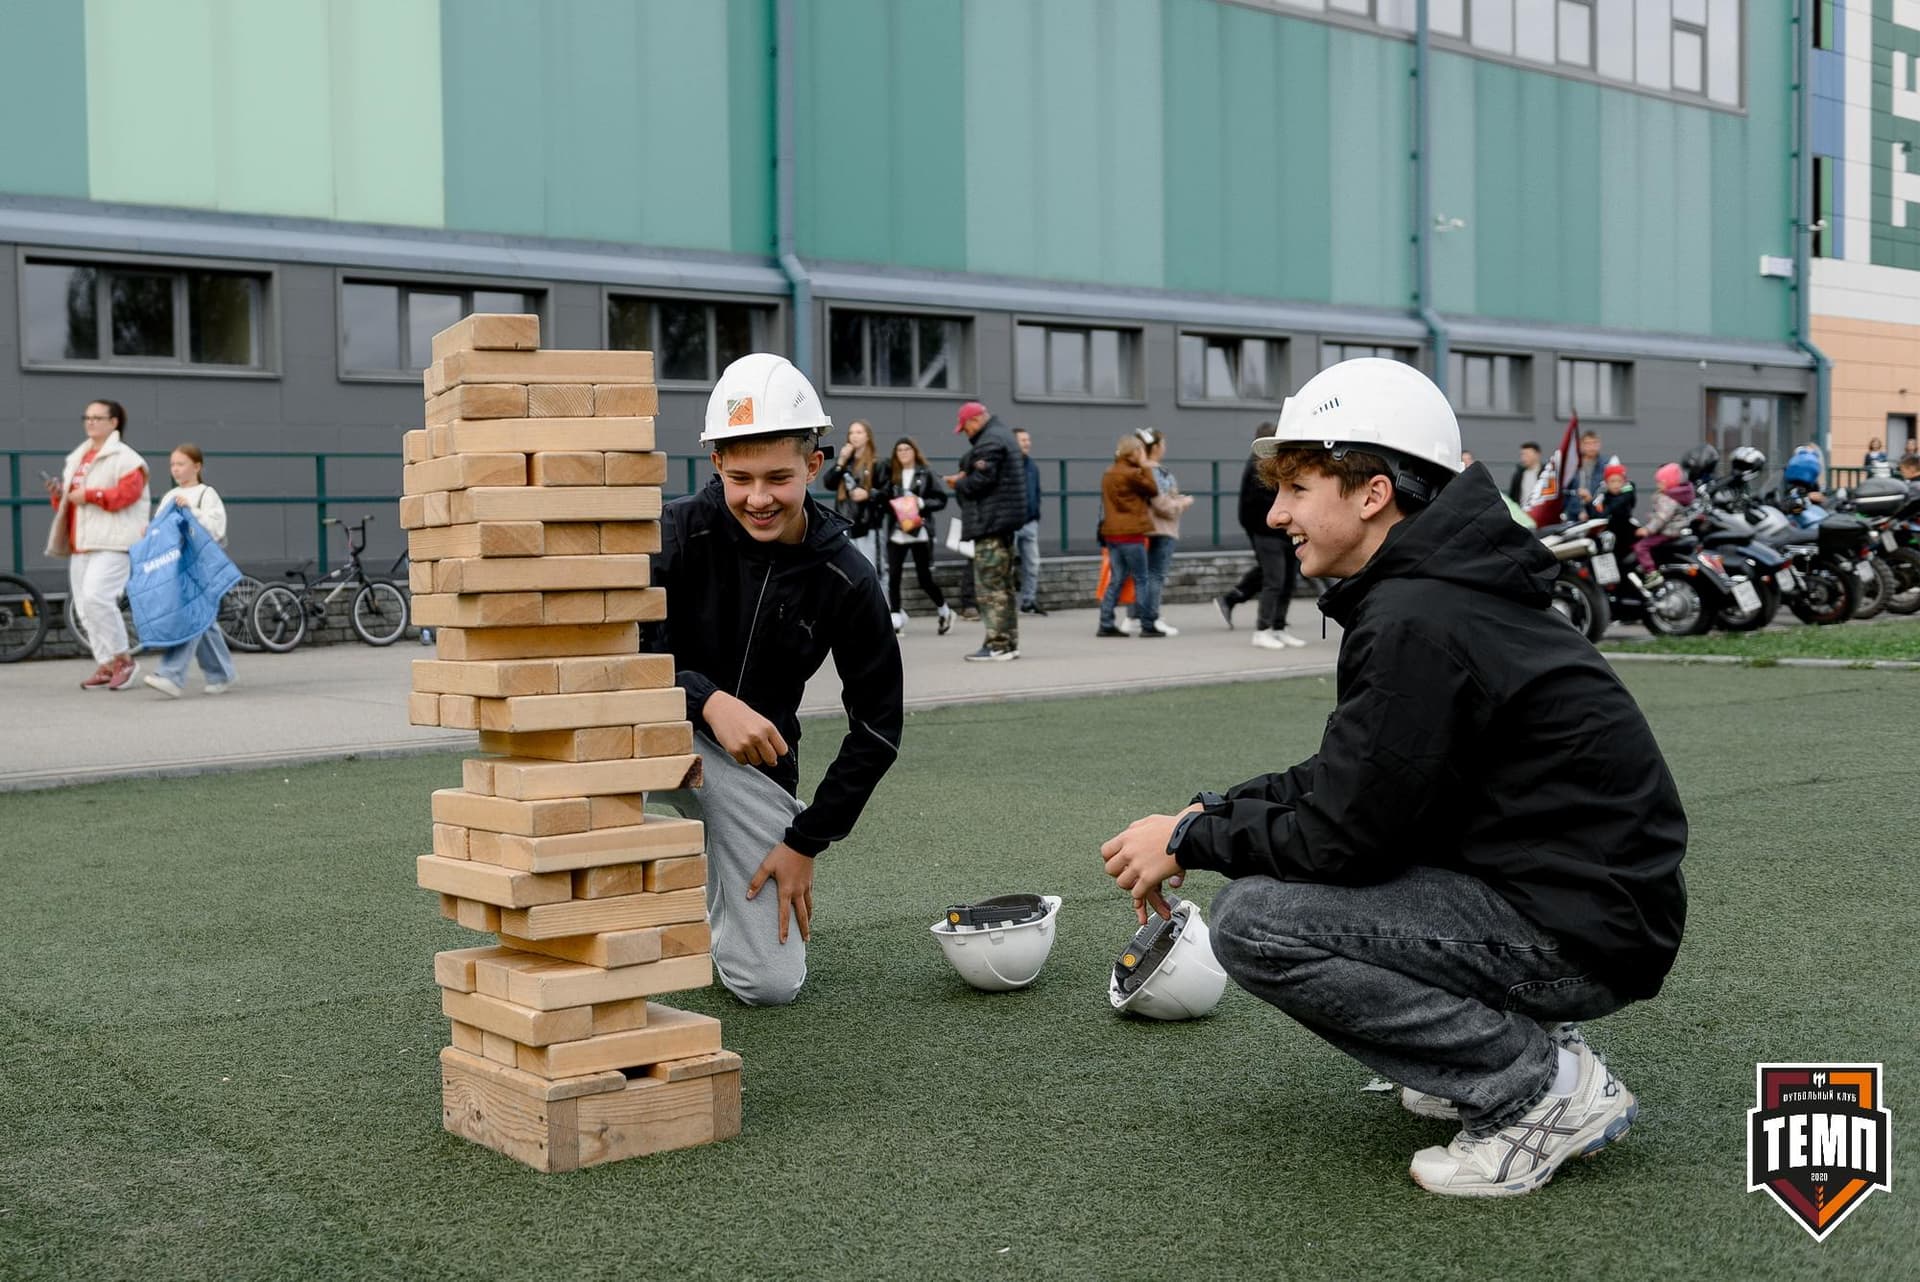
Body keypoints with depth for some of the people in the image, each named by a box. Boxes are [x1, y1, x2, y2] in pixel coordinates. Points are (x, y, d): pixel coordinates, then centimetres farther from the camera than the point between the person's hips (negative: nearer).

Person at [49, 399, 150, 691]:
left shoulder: (125, 458, -4)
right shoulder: (77, 458, 22)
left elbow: (126, 494, -17)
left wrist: (88, 495, -17)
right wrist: (59, 494, 6)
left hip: (112, 543, -9)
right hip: (80, 544, 9)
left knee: (96, 597, -21)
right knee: (85, 607, 5)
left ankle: (123, 658, -8)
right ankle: (106, 666, 12)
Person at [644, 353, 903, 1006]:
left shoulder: (846, 581, -10)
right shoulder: (680, 531, -15)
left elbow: (877, 725, -3)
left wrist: (807, 840, -5)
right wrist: (710, 701, -39)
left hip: (757, 764, 1)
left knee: (771, 985, -5)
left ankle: (713, 882, 28)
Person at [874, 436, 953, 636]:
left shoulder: (926, 474, 2)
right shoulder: (890, 474, 7)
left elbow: (941, 499, 1)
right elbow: (880, 499, 6)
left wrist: (921, 502, -13)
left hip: (920, 533, -2)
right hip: (896, 533, 2)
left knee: (925, 578, 1)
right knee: (893, 576, -9)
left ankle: (944, 611, 24)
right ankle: (896, 619, -1)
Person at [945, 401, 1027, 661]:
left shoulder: (989, 442, -15)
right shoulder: (1002, 435, 19)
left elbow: (981, 480, -21)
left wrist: (959, 483, -3)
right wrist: (965, 477, 7)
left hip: (990, 522, -11)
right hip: (1006, 521, 11)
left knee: (990, 586, -8)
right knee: (1004, 584, 14)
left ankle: (997, 645, -8)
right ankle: (1010, 643, 19)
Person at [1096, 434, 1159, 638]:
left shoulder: (1109, 474, 12)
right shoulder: (1132, 474, -13)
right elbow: (1153, 489, -5)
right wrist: (1145, 466, -1)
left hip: (1111, 533, 8)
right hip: (1131, 533, -8)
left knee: (1116, 579, 10)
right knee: (1141, 580, -1)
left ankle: (1106, 624, 6)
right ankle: (1148, 625, 2)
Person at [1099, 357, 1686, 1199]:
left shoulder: (1418, 622, -22)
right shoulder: (1435, 588, 10)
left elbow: (1341, 834, -20)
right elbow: (1345, 781, 17)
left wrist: (1191, 841, -5)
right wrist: (1210, 815, 6)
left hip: (1583, 931, -10)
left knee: (1254, 922, -18)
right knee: (1268, 860, 16)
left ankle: (1545, 1088, -9)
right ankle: (1508, 1037, 13)